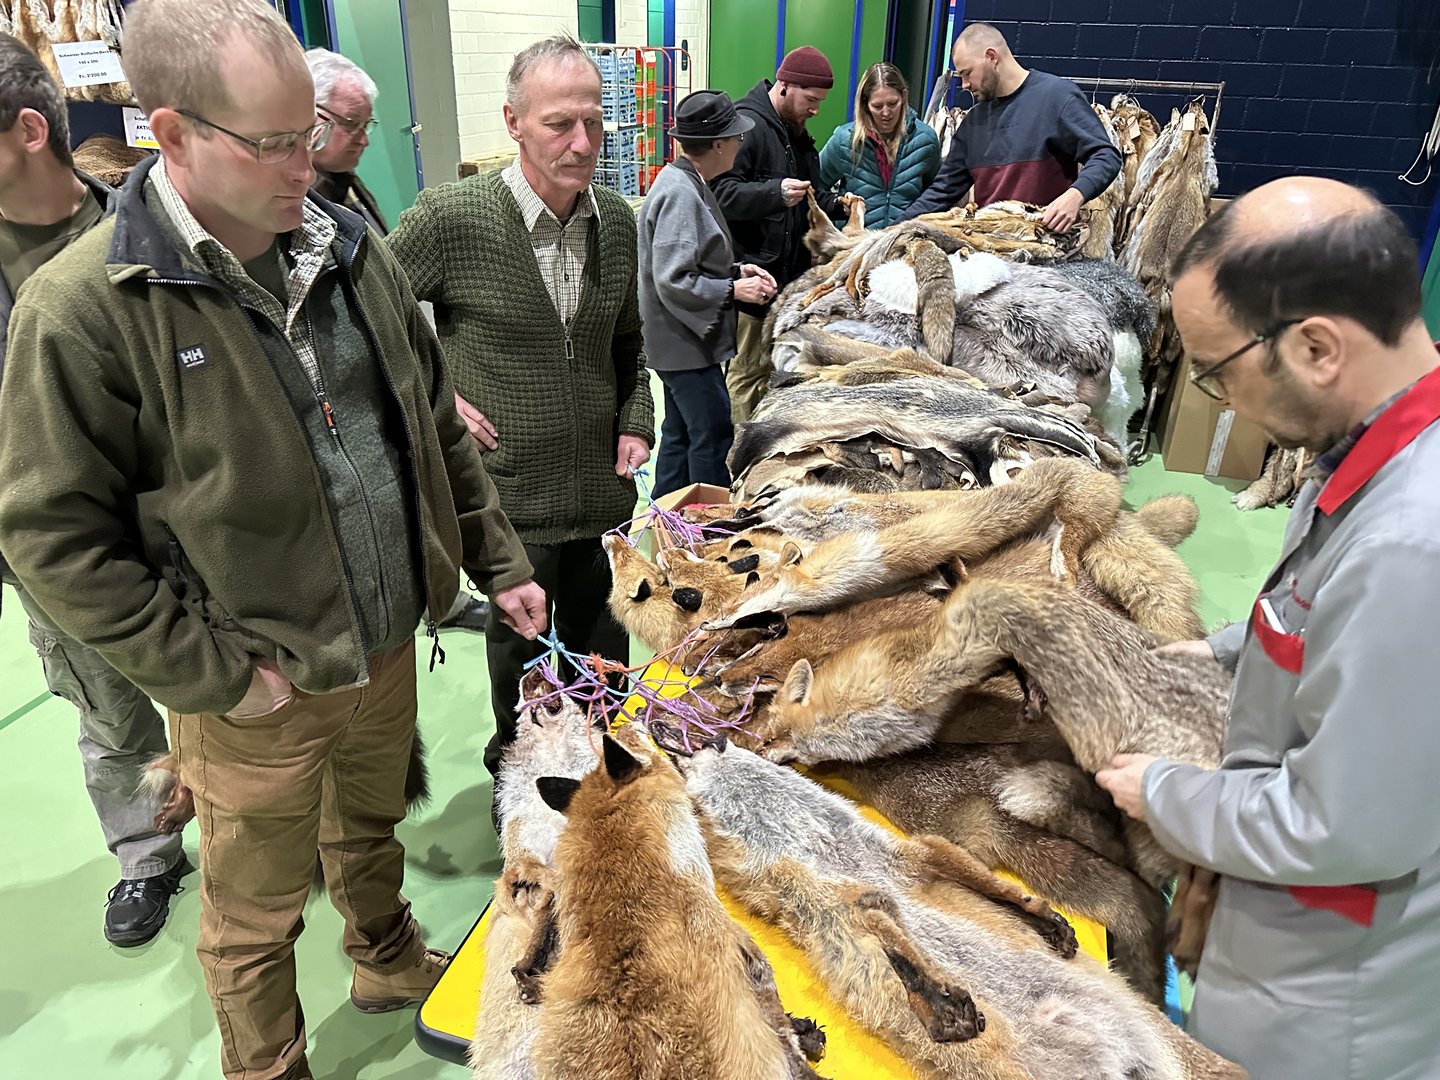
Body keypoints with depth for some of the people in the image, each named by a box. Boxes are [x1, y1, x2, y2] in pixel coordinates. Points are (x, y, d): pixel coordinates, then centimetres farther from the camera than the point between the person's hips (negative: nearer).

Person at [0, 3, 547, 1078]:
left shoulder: (348, 244, -1)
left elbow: (438, 426, 6)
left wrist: (499, 563, 6)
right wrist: (217, 673, -16)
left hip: (389, 649, 5)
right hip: (259, 700, -5)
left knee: (371, 830, 30)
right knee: (257, 919, 18)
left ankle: (388, 960, 58)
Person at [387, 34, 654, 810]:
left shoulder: (618, 221, 2)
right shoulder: (450, 218, -15)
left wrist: (636, 424, 2)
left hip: (602, 488, 4)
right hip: (505, 493, -4)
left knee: (602, 656, 20)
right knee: (520, 649, 16)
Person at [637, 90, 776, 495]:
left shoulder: (688, 183, 11)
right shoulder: (679, 194, -20)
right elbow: (672, 282, -25)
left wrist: (735, 269, 7)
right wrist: (733, 290, -18)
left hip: (683, 340, 11)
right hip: (685, 344, -11)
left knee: (680, 433, 18)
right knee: (713, 438, -4)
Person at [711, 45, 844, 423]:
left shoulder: (795, 130, 21)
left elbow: (810, 195, 34)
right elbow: (721, 191, -20)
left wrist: (836, 204, 14)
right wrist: (776, 192, -32)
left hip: (789, 274, 10)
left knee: (773, 369, 14)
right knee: (748, 372, -5)